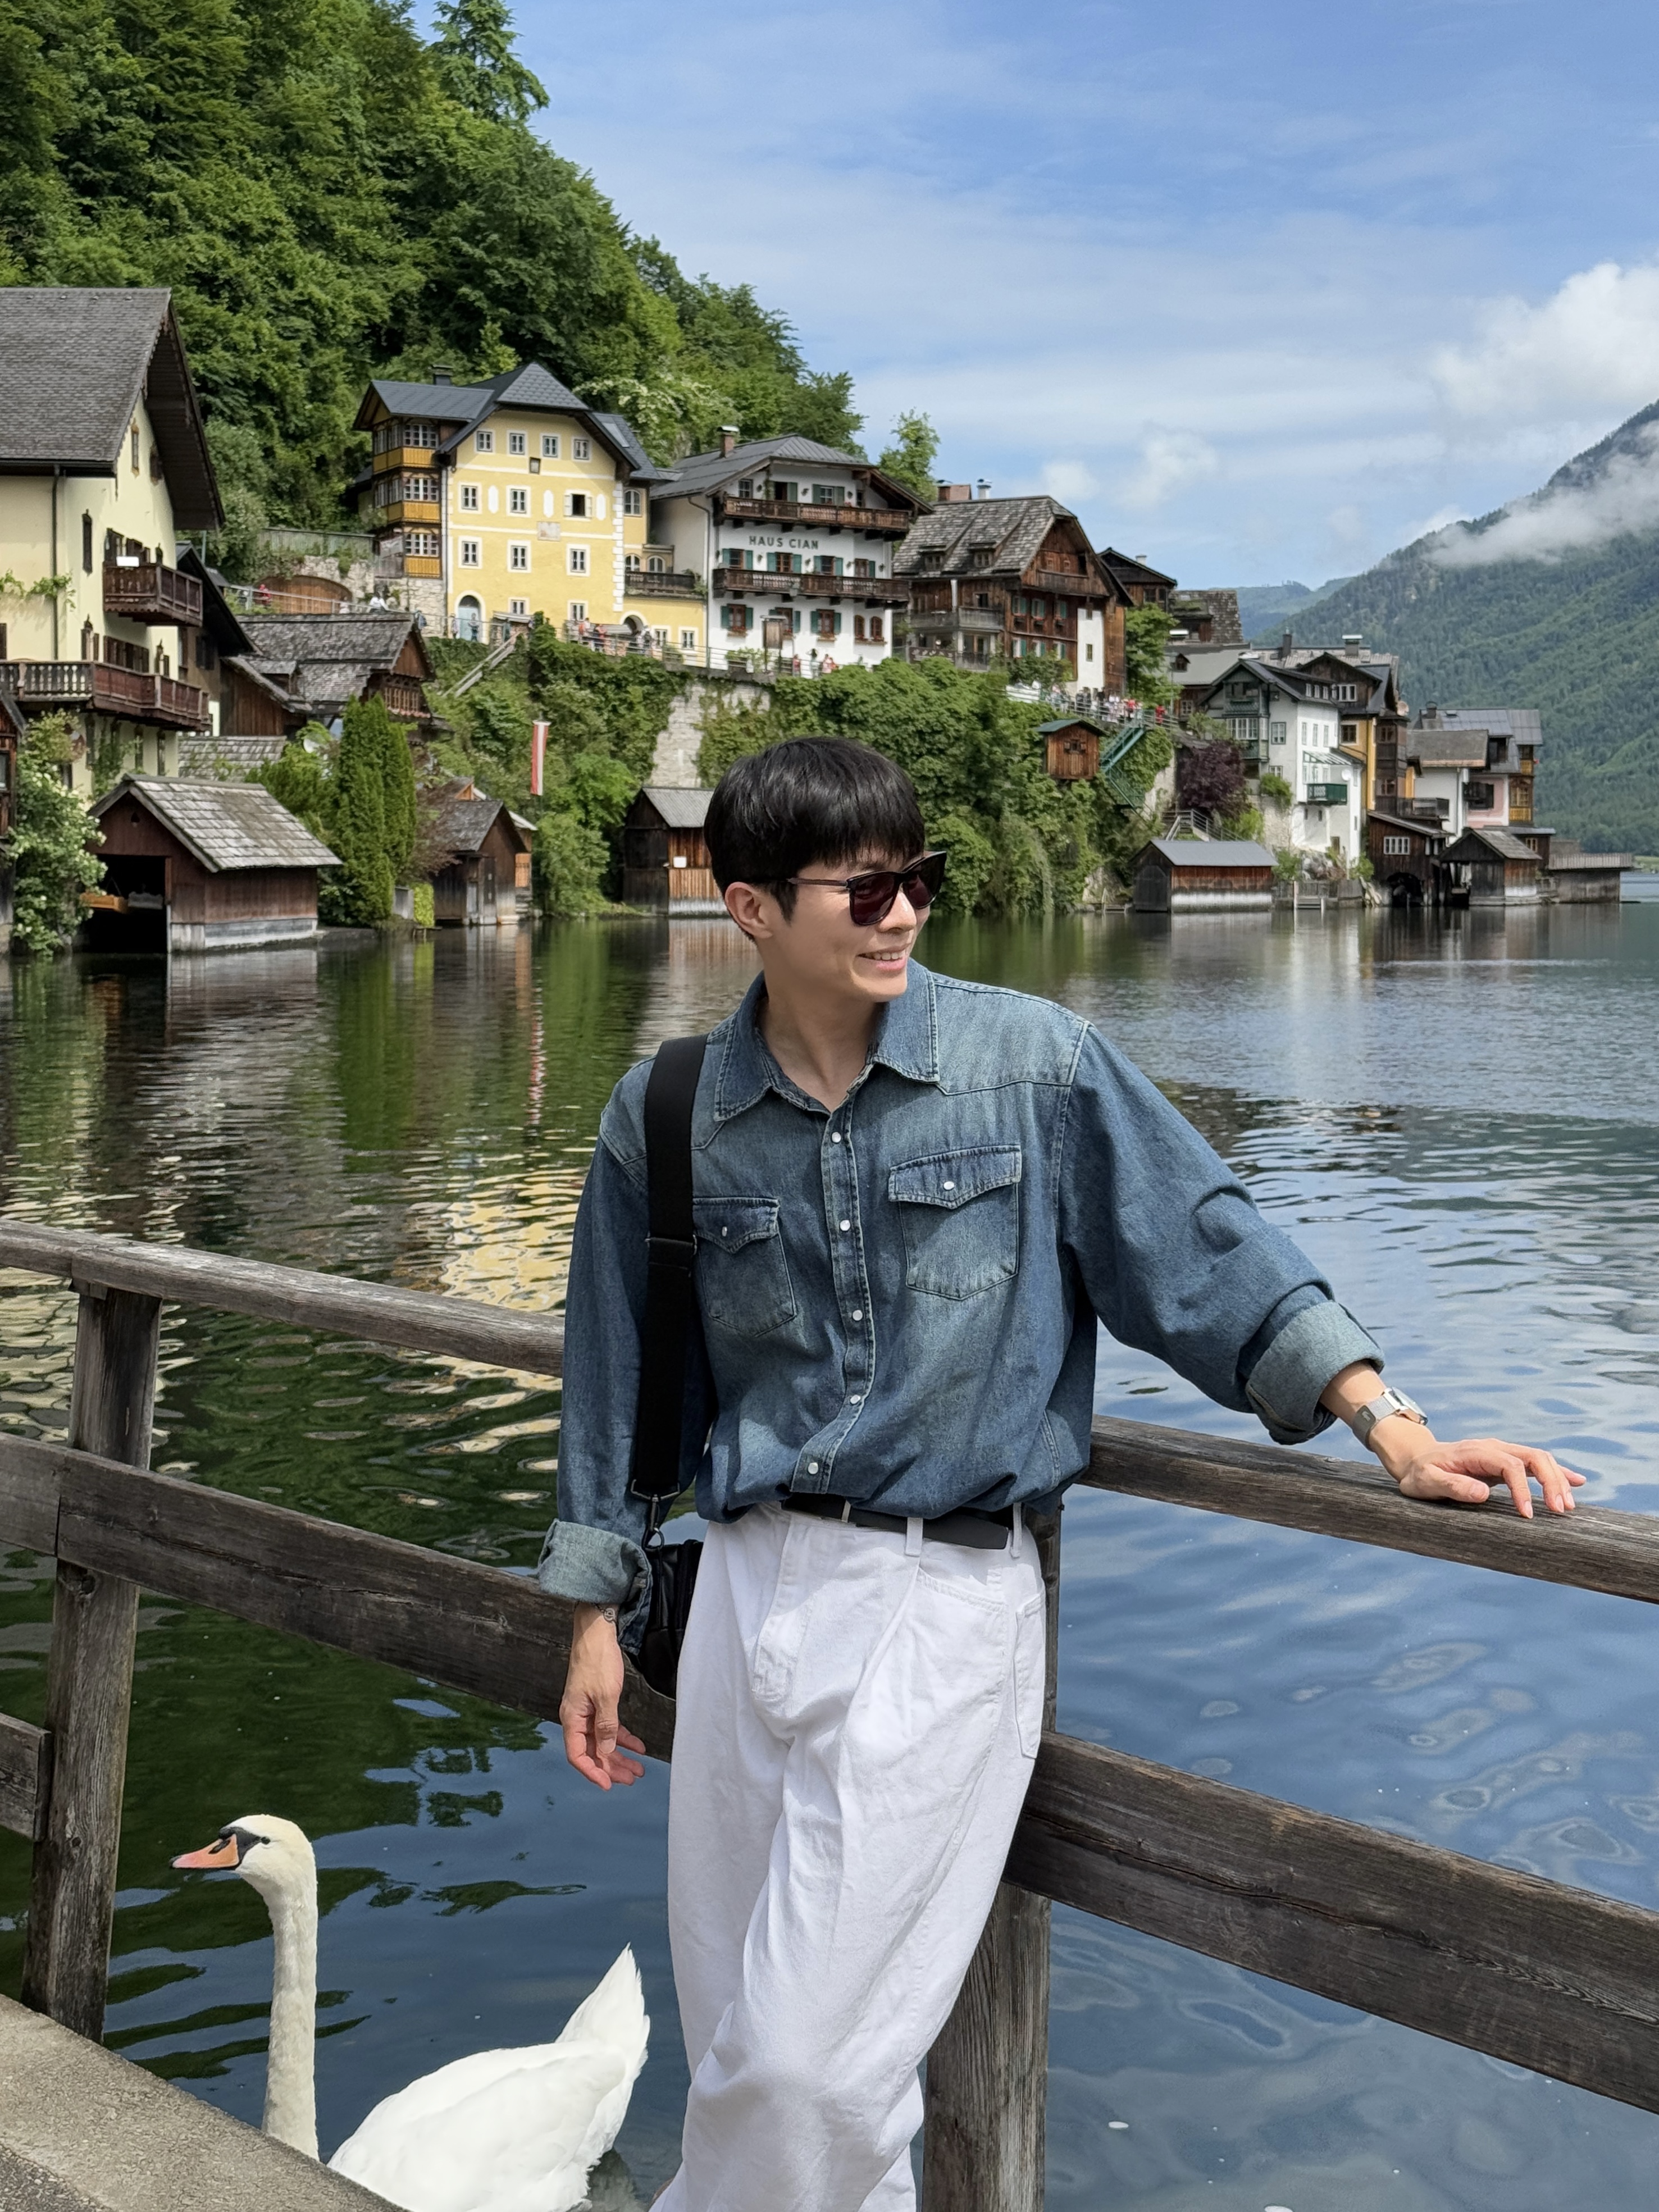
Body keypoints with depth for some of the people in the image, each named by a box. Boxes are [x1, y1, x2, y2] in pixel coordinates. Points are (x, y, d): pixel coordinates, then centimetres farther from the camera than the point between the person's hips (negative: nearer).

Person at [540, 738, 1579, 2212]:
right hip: (751, 1586, 4)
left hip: (946, 1601, -3)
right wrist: (599, 1611, 14)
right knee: (739, 2037, 14)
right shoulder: (668, 1114, 2)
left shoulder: (1035, 1063, -5)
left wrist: (1390, 1423, -11)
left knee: (808, 2058, -6)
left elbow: (1201, 1245, -2)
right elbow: (620, 1369, 11)